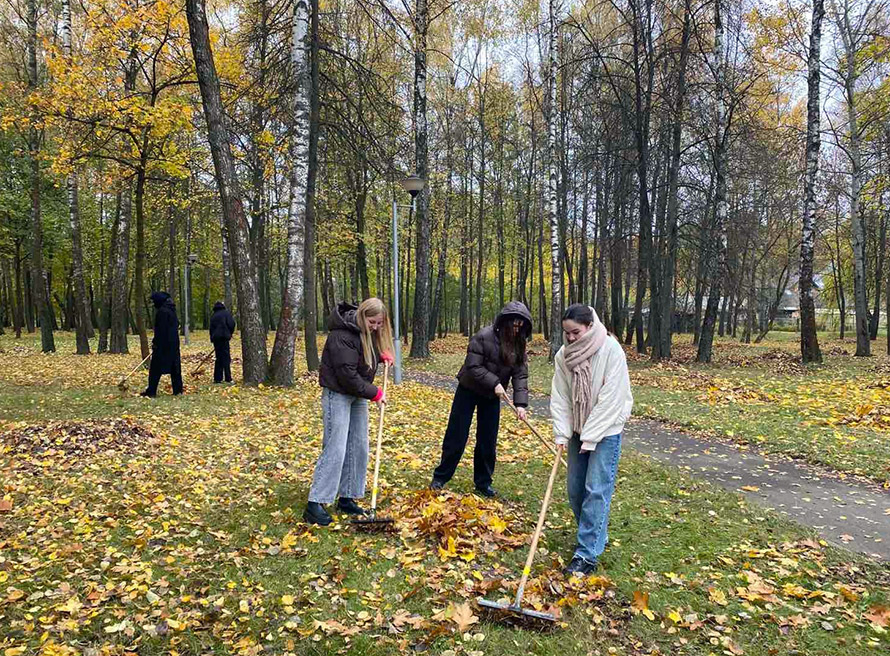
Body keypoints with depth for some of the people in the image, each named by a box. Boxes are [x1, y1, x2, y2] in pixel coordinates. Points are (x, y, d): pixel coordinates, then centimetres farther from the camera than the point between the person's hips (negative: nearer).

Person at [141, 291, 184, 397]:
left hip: (164, 344, -9)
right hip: (174, 343, 9)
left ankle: (151, 391, -1)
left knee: (156, 368, -3)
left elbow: (160, 329, -18)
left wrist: (156, 343, -13)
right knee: (175, 367, 10)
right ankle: (178, 389, 11)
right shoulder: (172, 310, 13)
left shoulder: (162, 311, -15)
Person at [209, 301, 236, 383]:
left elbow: (211, 328, 18)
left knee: (219, 358, 12)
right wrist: (230, 333, 7)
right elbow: (231, 324, -9)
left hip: (215, 338, 6)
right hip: (223, 337, -6)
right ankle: (228, 379, -10)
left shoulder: (213, 316, 17)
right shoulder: (226, 313, 0)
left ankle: (217, 379, 12)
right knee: (226, 358, -6)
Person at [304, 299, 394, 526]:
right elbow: (347, 375, -26)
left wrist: (383, 354, 1)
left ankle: (347, 498, 18)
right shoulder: (342, 335, -24)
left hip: (358, 394, 9)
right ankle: (315, 503, -6)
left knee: (358, 448, 8)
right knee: (335, 448, -12)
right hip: (338, 393, -8)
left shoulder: (370, 332, 3)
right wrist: (374, 393, -18)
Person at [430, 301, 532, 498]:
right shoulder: (484, 336, -21)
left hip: (492, 396, 4)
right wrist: (494, 383, -29)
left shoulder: (518, 345, -5)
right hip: (468, 390, -4)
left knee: (488, 441, 8)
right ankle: (440, 477, 17)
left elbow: (520, 375, -10)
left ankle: (483, 483, 22)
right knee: (456, 437, 2)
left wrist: (520, 403, -21)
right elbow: (473, 366, -23)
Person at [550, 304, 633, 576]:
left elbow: (610, 399, -21)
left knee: (596, 490, -8)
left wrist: (591, 437, -19)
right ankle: (594, 536, 30)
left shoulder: (611, 350, -20)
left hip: (606, 430, -6)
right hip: (578, 428, 6)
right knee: (575, 488, 10)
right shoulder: (564, 355, -5)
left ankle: (588, 553, -2)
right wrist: (562, 433, -10)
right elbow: (559, 396, -2)